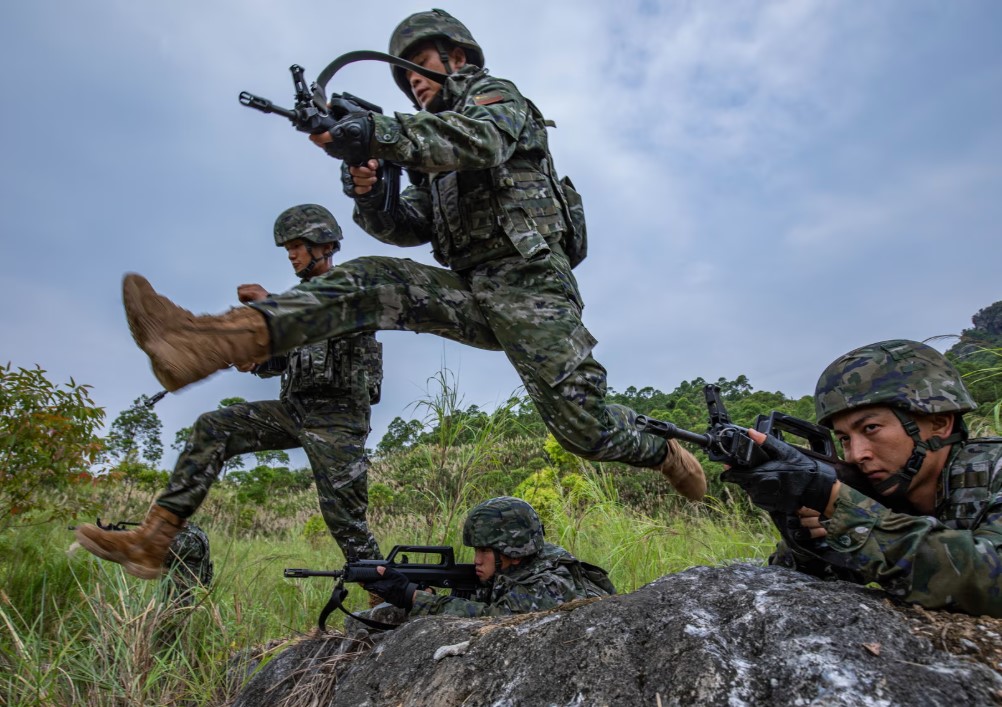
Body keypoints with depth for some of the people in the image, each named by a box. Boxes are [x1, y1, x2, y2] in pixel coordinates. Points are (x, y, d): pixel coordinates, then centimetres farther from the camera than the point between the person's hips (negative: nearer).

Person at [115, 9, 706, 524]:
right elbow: (409, 228, 16)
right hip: (469, 291, 6)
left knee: (584, 428, -14)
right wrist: (369, 194, -6)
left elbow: (473, 140, -19)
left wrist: (376, 132, -32)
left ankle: (666, 453, 19)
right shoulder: (434, 156, 26)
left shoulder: (497, 97, 6)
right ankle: (209, 341, -32)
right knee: (369, 281, -16)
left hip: (526, 282, -6)